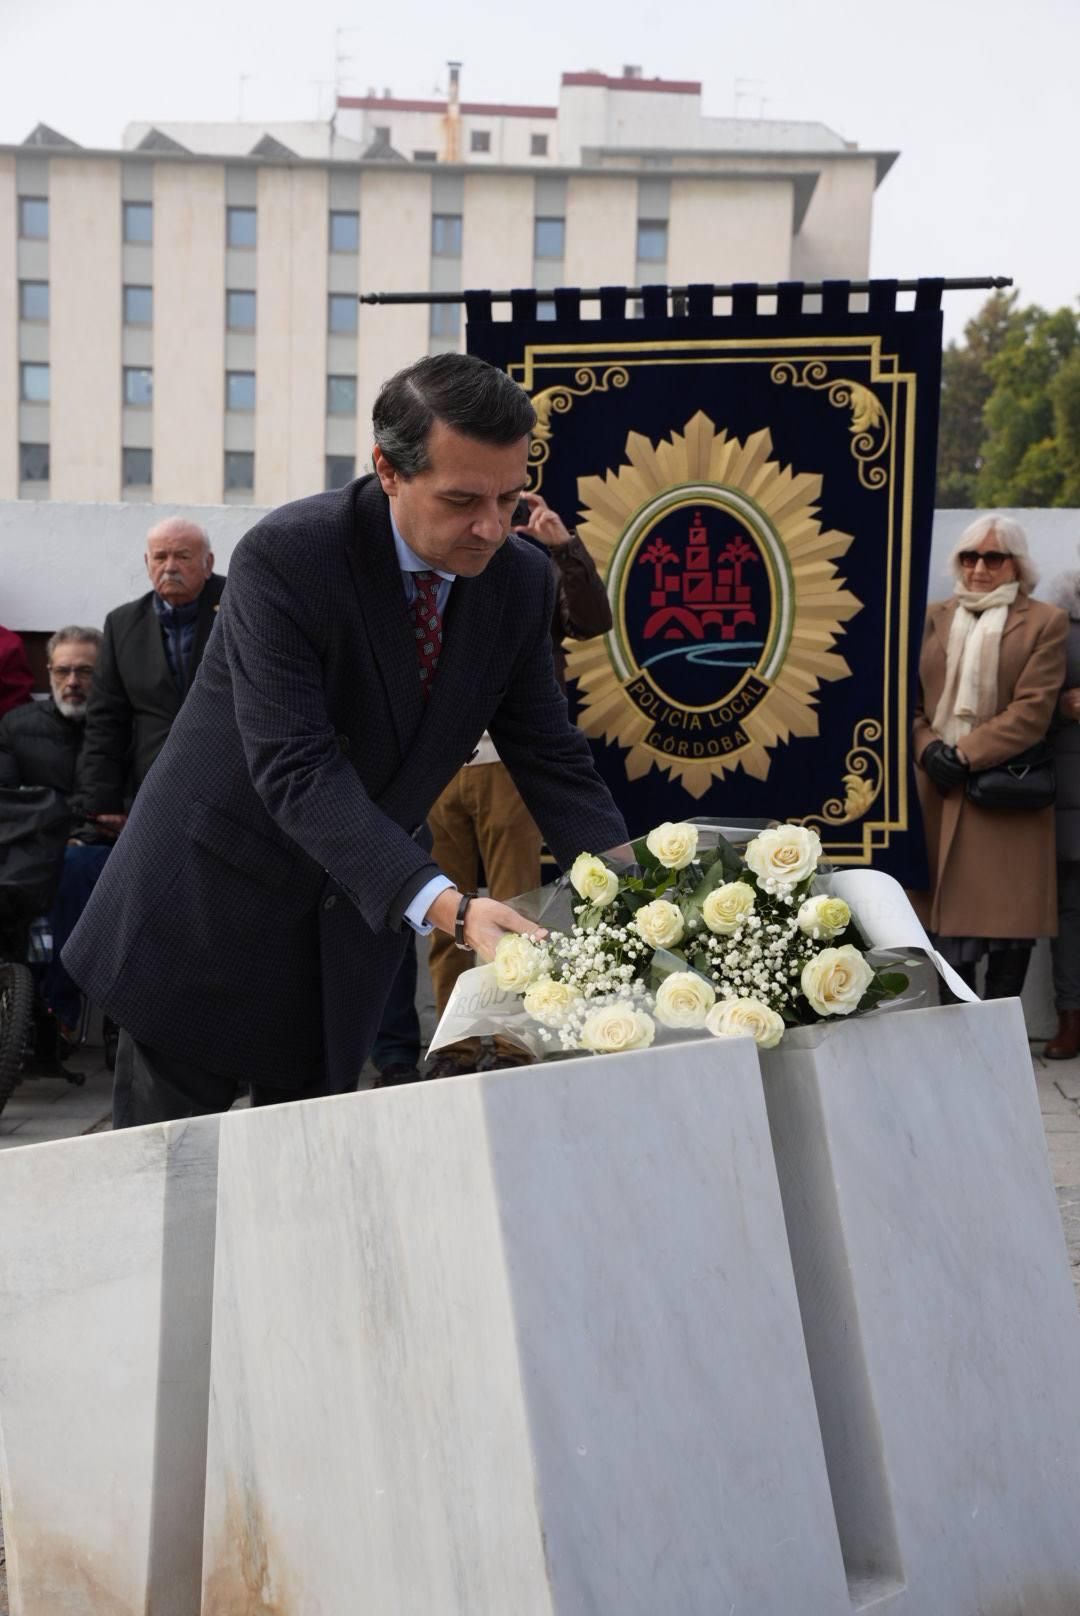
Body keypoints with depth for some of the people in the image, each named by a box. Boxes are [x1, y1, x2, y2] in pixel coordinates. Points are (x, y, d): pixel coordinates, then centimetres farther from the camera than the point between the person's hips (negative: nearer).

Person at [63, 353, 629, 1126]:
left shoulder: (522, 581, -7)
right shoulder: (284, 558, -24)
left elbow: (551, 758, -4)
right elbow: (298, 769, -31)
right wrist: (442, 906, -41)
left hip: (355, 918, 5)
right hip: (214, 908, -4)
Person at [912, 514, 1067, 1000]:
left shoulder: (1045, 621, 0)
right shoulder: (934, 618, 12)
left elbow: (1033, 711, -9)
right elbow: (910, 699, 9)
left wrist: (964, 754, -16)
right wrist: (928, 749, -10)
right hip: (939, 790, 3)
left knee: (1008, 920, -2)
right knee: (950, 910, 8)